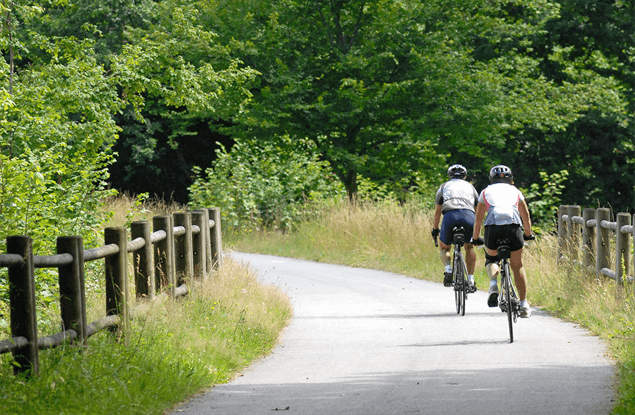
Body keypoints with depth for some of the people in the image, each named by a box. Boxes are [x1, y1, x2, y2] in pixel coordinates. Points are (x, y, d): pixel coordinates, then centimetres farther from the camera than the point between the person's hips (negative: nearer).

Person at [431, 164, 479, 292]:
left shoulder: (444, 186, 30)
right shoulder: (470, 187, 33)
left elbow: (438, 211, 31)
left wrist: (435, 230, 42)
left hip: (450, 215, -1)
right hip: (469, 215, 1)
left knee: (444, 248, 21)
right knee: (469, 247, 23)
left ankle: (448, 269, -6)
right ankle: (470, 280, 15)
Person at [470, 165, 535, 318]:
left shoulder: (486, 192, 26)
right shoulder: (515, 191, 28)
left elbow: (478, 220, 30)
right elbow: (526, 217, 36)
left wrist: (476, 238, 45)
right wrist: (528, 234, 53)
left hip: (493, 225, 0)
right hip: (513, 225, 0)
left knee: (492, 258, 25)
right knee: (517, 265, 16)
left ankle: (493, 285, -4)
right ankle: (524, 304, 15)